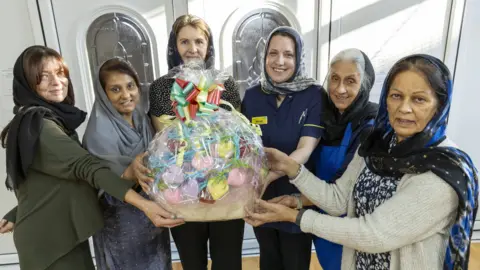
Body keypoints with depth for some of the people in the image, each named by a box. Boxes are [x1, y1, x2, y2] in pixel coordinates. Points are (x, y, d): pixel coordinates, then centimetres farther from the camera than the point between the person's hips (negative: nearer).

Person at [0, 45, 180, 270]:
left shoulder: (55, 118, 9)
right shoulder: (36, 124, -22)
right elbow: (86, 166, -36)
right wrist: (144, 204, -44)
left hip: (62, 230, 9)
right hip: (49, 237, -9)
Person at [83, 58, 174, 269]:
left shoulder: (142, 119, -2)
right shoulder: (100, 131, -21)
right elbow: (109, 194, -21)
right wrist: (132, 171, -36)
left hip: (153, 220, 6)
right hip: (121, 230, -6)